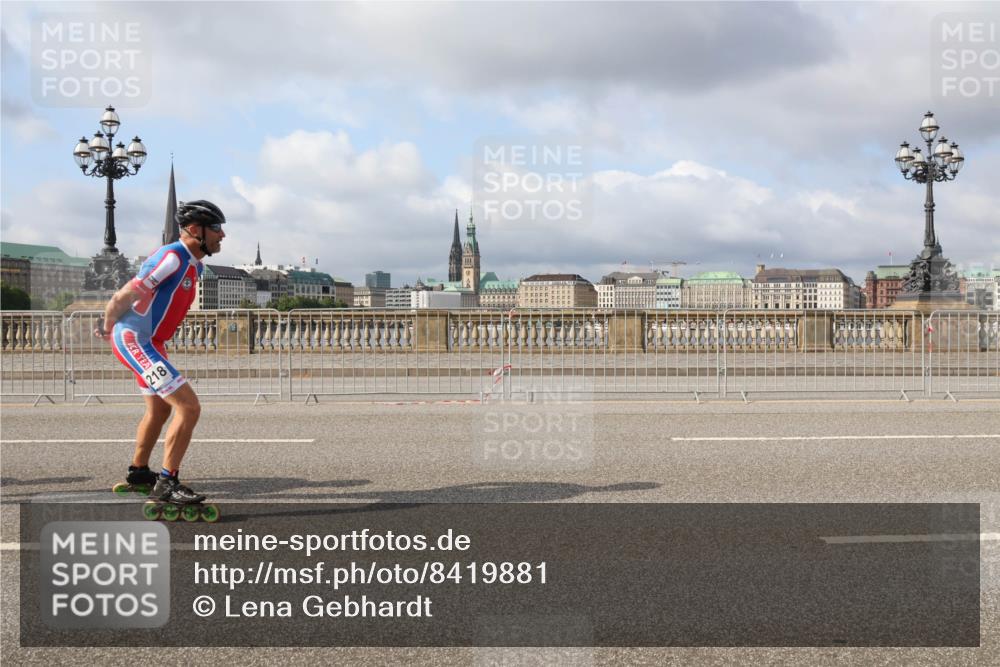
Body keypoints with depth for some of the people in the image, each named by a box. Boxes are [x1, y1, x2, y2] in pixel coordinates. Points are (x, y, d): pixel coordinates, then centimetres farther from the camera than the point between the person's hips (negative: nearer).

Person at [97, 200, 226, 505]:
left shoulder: (194, 265, 9)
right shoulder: (172, 257, -22)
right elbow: (123, 297, -20)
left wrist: (110, 328, 23)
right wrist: (108, 327, -3)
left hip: (150, 342, 10)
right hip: (134, 341, -10)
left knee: (159, 410, 25)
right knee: (188, 407, -17)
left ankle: (138, 471, 45)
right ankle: (166, 484, -10)